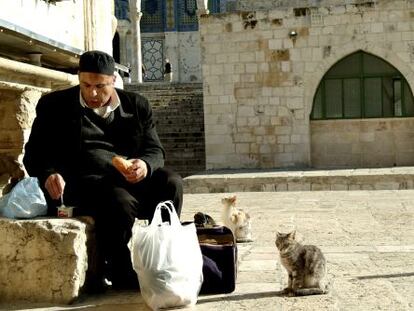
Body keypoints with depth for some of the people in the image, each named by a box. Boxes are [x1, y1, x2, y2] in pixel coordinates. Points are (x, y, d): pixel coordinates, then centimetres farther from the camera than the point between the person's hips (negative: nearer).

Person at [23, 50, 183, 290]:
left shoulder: (137, 105, 15)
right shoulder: (55, 106, 10)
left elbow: (155, 150, 11)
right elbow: (35, 152, 8)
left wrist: (145, 165, -14)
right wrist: (48, 174, -16)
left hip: (132, 177, 3)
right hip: (85, 179, -3)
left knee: (171, 182, -25)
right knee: (119, 202, -34)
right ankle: (122, 277, -14)